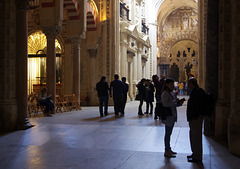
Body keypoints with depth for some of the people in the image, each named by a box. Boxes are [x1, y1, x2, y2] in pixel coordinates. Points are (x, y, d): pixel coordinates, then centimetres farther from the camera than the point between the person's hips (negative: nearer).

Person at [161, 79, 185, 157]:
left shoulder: (172, 93, 14)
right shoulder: (165, 93, -13)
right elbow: (165, 104, -25)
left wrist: (180, 102, 3)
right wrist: (175, 101, -21)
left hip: (172, 116, 9)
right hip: (168, 116, -9)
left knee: (169, 133, 16)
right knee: (167, 133, -3)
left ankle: (168, 149, 26)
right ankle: (167, 151, 4)